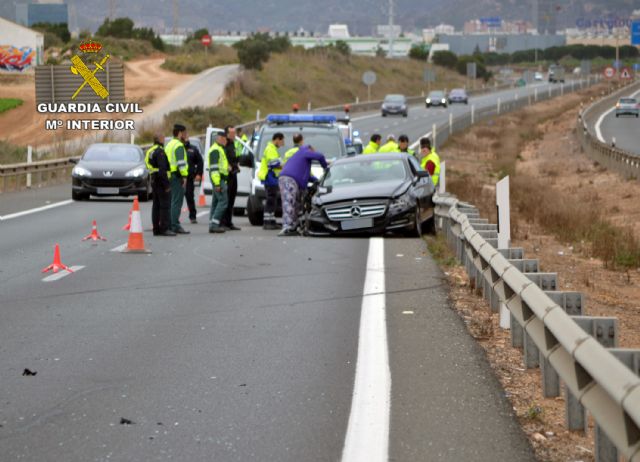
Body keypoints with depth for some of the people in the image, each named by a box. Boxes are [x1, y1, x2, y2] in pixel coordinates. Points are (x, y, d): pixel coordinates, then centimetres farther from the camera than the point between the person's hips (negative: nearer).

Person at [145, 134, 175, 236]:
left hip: (154, 180, 10)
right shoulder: (160, 152, -15)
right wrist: (166, 184, -20)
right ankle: (164, 228, -10)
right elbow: (162, 169, -21)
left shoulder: (149, 151, 16)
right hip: (161, 181, -10)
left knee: (156, 205, 12)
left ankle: (156, 229, 14)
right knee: (165, 205, -8)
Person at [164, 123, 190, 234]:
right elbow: (181, 162, -20)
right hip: (177, 176, -10)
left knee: (172, 201, 15)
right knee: (177, 201, -10)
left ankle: (169, 225, 17)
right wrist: (184, 175, -20)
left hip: (169, 174, 10)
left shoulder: (169, 145, 21)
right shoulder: (179, 145, -10)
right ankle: (175, 225, -13)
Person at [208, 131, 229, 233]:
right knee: (223, 201, -13)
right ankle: (214, 224, -16)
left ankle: (212, 225, 13)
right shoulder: (215, 150, -13)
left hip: (219, 179, 11)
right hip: (219, 179, -11)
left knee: (216, 202, 11)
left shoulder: (220, 149, 21)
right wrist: (217, 183, -24)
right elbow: (214, 167, -20)